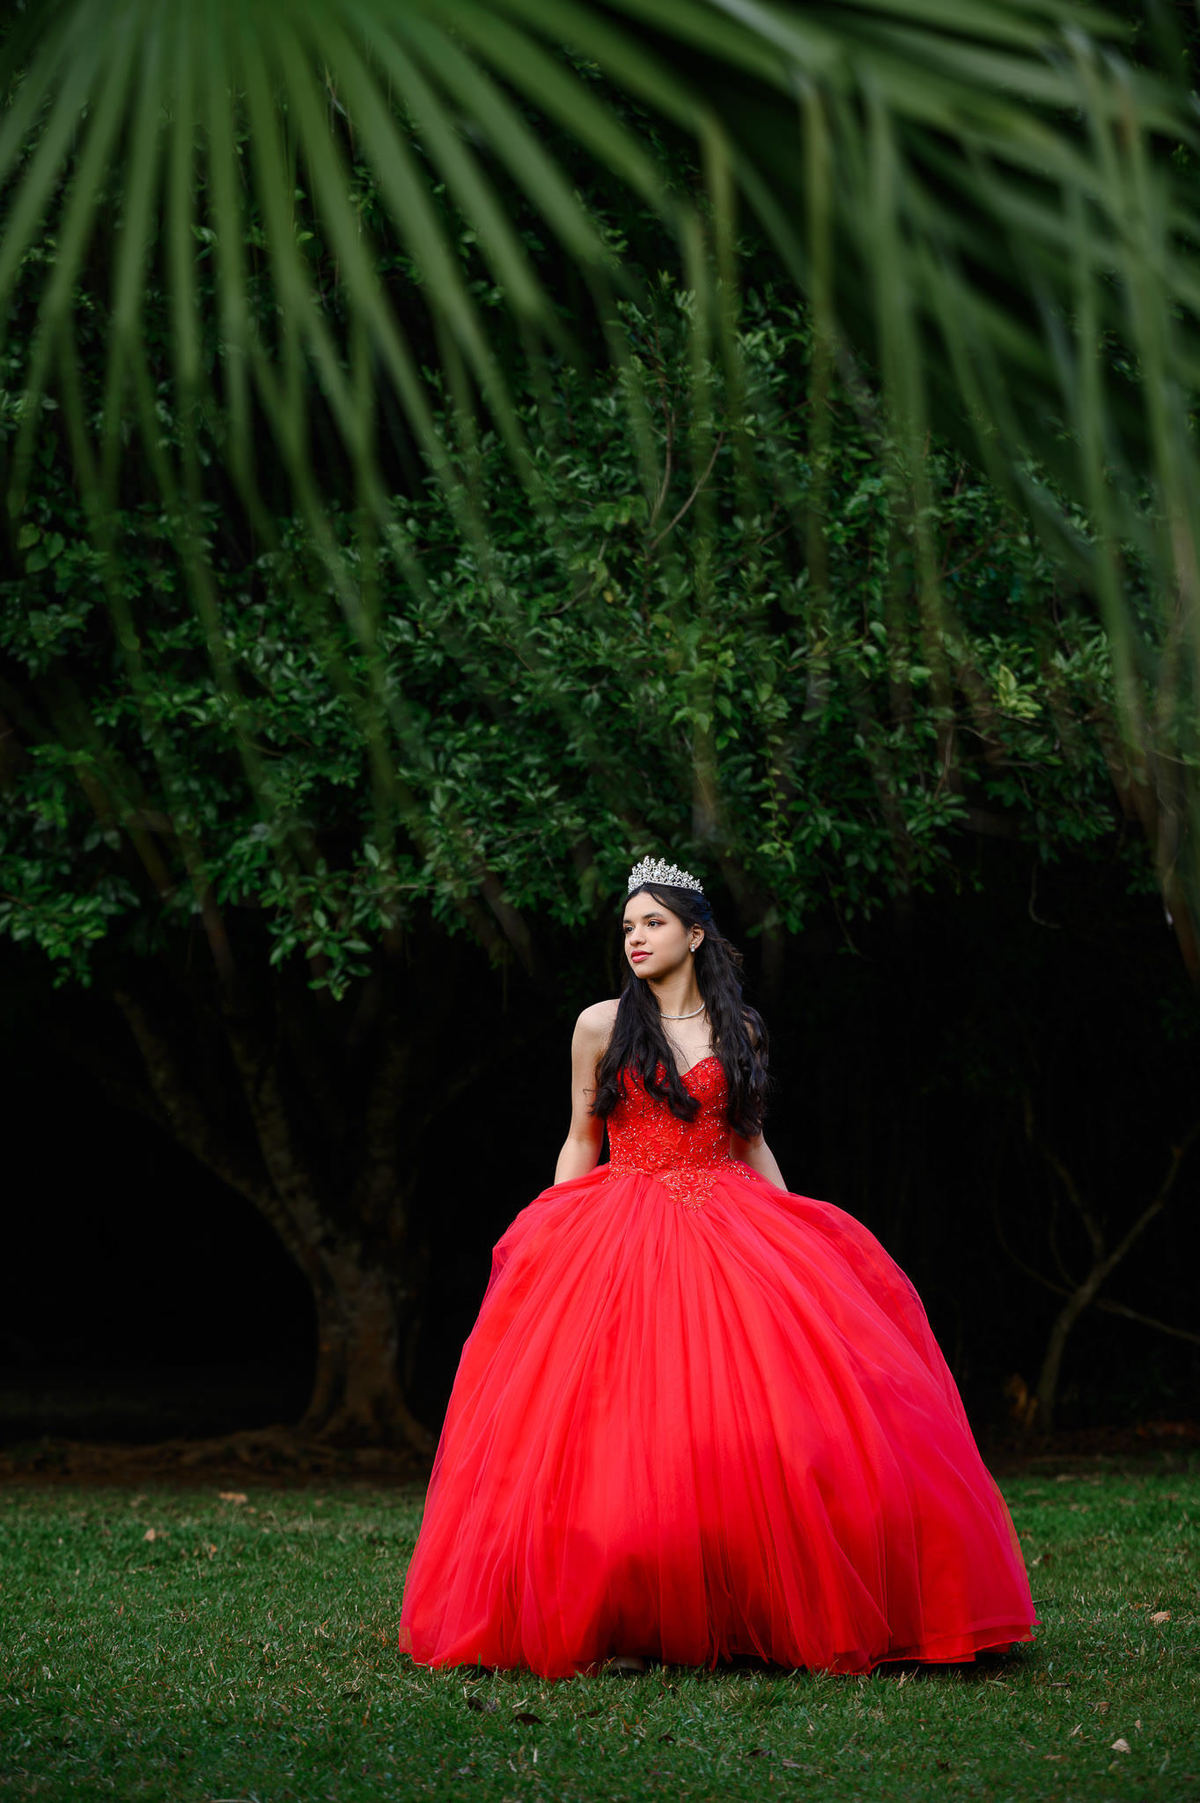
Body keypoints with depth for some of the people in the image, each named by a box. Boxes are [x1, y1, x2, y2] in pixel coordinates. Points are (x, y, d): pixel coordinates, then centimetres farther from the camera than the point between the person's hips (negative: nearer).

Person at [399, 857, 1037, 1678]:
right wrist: (556, 1237, 2)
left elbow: (750, 1141, 16)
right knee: (629, 1436, -11)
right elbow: (580, 1142, 9)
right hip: (622, 1236, -2)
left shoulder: (739, 1030, 11)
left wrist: (792, 1230, 9)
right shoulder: (602, 1025, 6)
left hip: (730, 1234, 2)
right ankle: (628, 1619, -7)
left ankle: (779, 1611, -2)